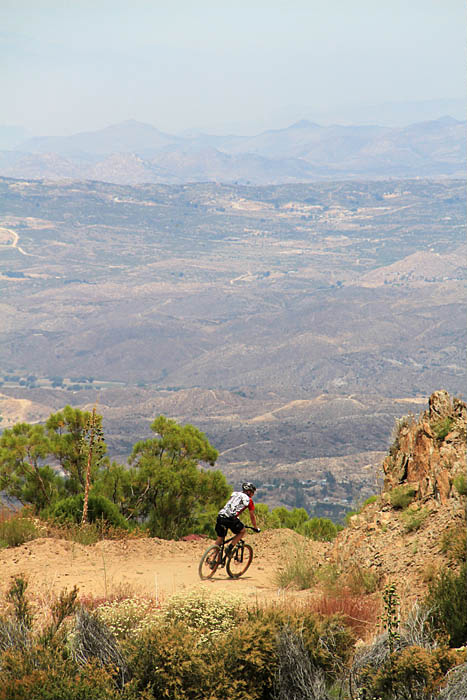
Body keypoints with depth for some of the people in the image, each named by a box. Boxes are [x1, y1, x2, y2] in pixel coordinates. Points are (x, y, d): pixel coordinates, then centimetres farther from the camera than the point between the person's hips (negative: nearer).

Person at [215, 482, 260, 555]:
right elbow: (252, 516, 20)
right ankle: (230, 548, 8)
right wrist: (256, 528, 34)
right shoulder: (248, 500, 13)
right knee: (242, 531, 20)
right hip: (230, 518, -6)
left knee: (220, 539, 19)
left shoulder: (234, 494, 29)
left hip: (220, 516, 6)